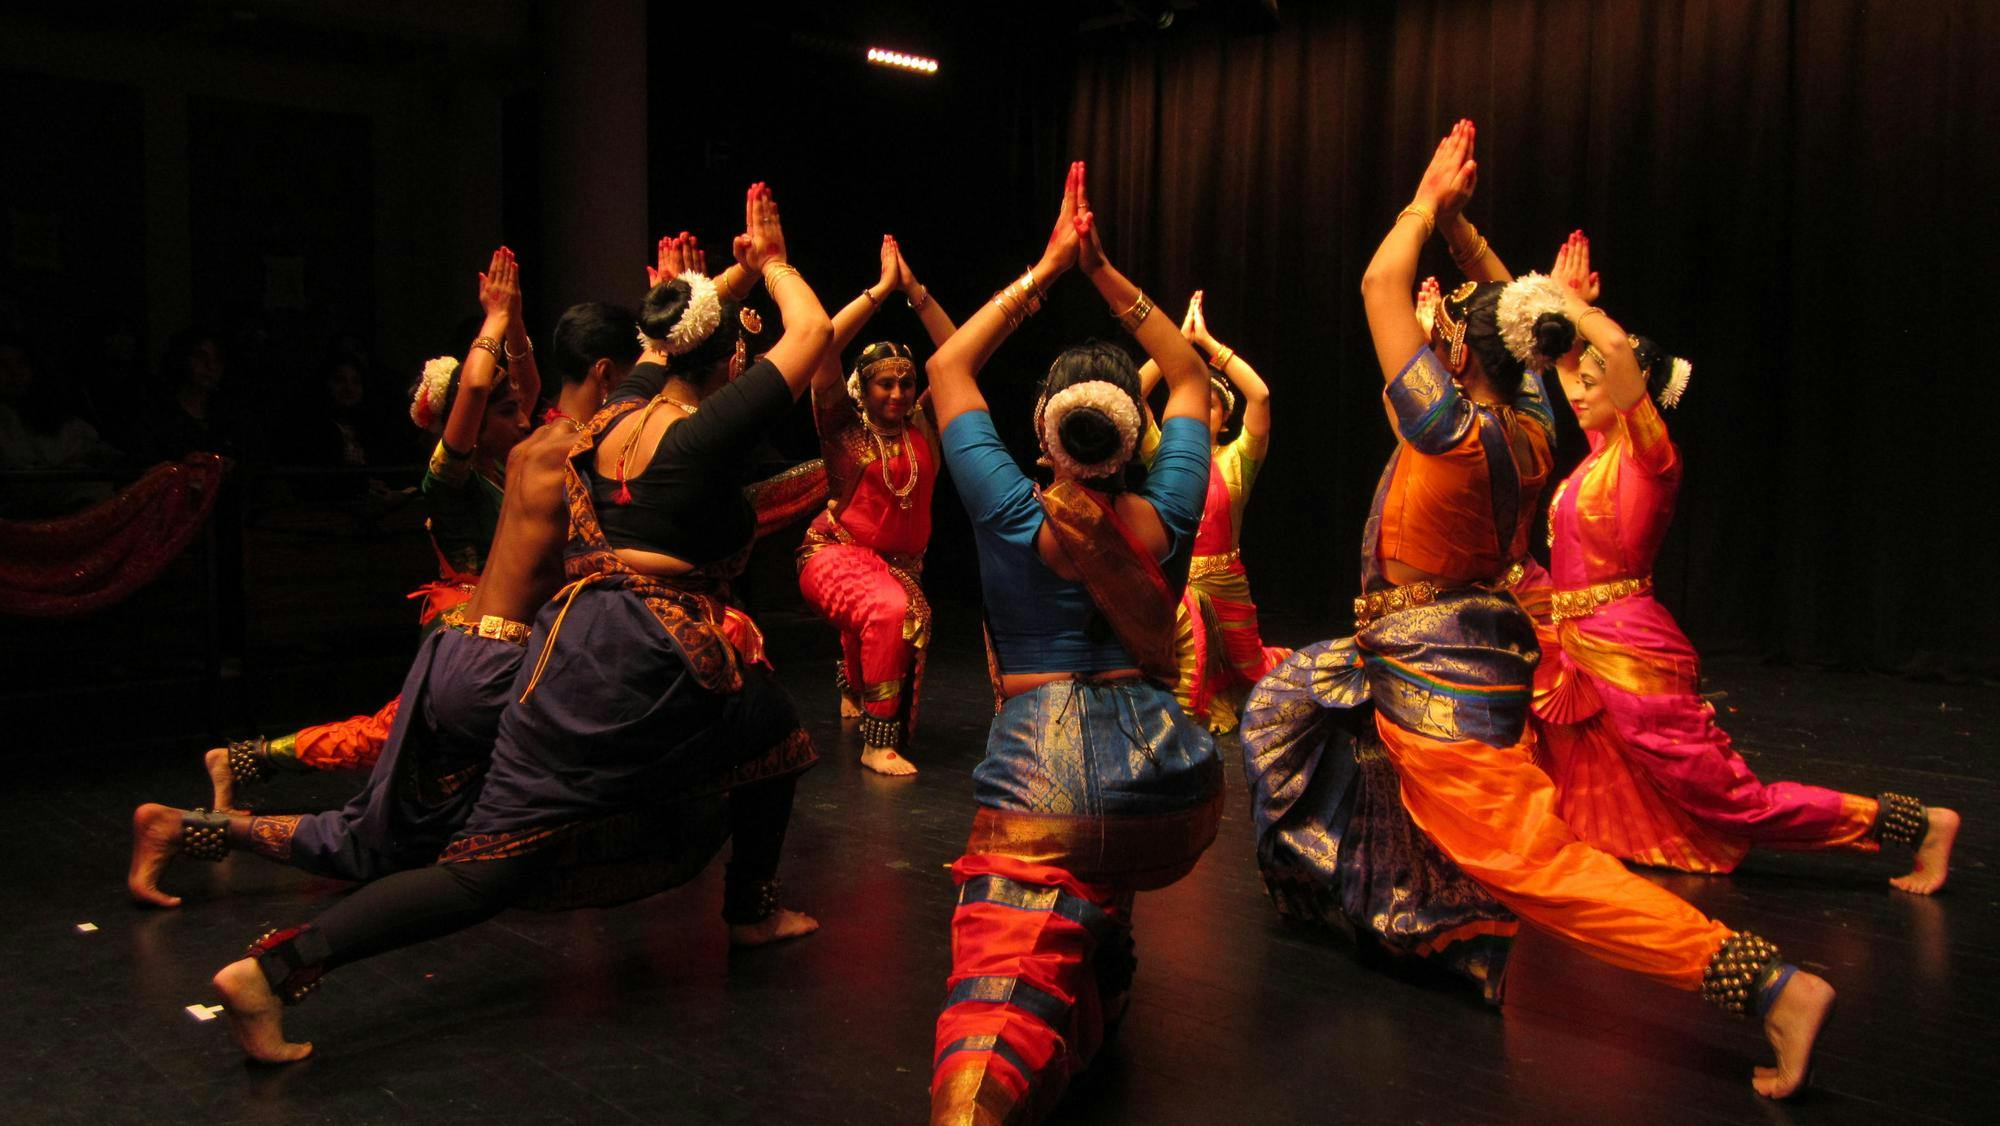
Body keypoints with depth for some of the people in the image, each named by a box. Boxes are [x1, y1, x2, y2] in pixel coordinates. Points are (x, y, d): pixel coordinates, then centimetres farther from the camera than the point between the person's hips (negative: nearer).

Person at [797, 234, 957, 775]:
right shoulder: (845, 427, -5)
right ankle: (878, 742, -23)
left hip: (901, 562, 6)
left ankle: (854, 682, 34)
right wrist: (882, 289, -14)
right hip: (835, 552, -6)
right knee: (888, 612, -32)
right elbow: (825, 346, -17)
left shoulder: (922, 428, 3)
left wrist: (915, 290, -4)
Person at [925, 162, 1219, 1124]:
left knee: (1002, 1014, -16)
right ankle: (1107, 951, 40)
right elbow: (1190, 379, 23)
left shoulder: (1012, 516, 0)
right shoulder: (1164, 515, 5)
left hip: (1039, 801, -3)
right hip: (1175, 800, 4)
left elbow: (947, 370, 15)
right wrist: (1104, 274, 22)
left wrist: (1045, 272, 18)